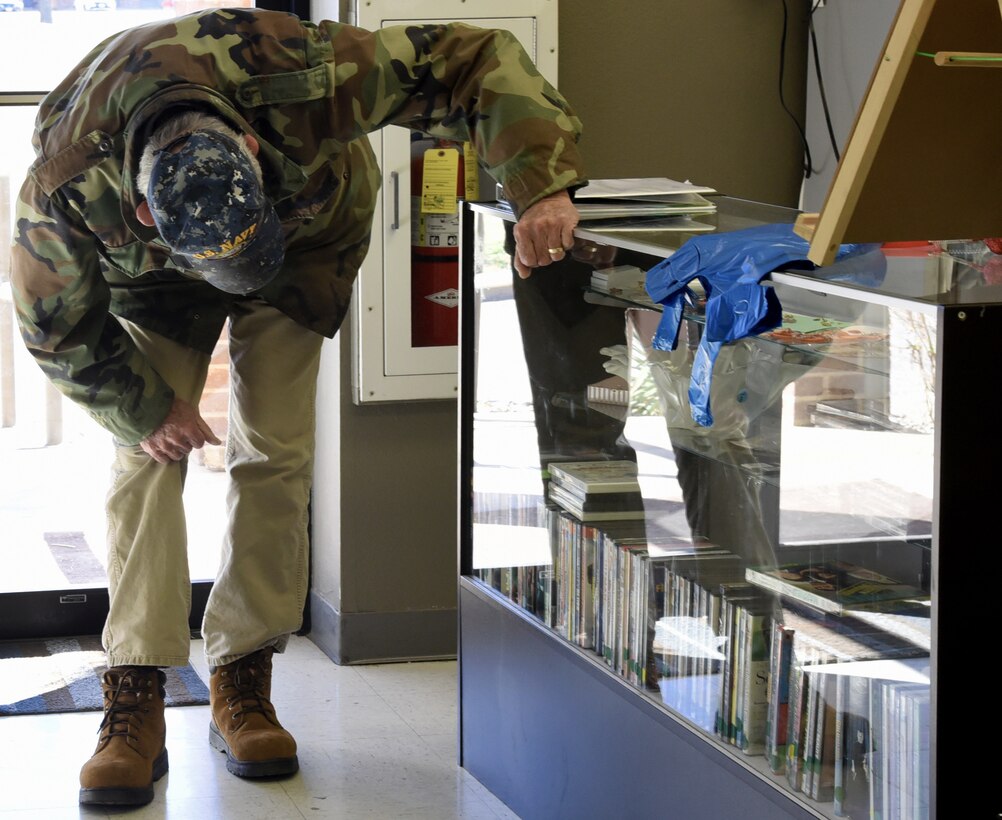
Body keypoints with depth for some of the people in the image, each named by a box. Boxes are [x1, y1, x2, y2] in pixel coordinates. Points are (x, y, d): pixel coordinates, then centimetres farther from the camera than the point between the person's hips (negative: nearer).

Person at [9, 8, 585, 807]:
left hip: (307, 234, 1)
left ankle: (242, 688, 3)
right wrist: (147, 411, -15)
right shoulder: (65, 187, -40)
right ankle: (135, 707, -12)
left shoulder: (300, 73, -45)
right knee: (148, 456, -13)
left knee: (275, 455, -7)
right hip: (147, 265, 0)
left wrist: (543, 188, -49)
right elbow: (60, 329, -20)